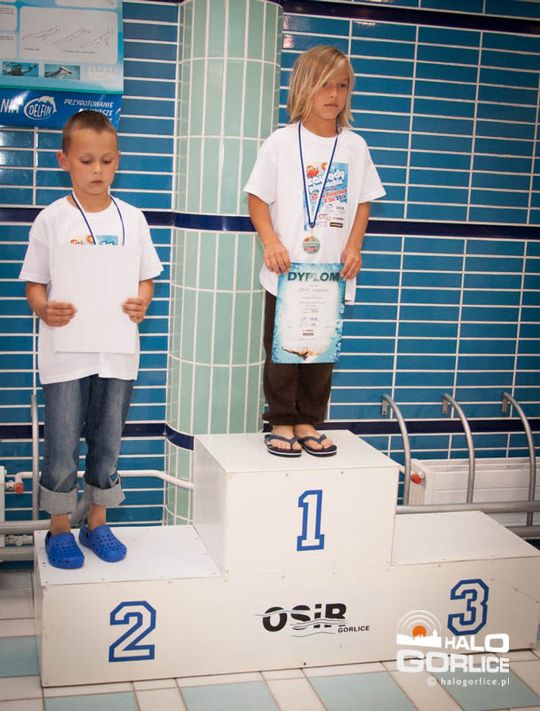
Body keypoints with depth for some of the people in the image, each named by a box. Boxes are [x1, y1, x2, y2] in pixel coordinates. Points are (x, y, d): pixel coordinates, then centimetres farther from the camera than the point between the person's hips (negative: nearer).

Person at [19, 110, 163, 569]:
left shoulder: (131, 218, 5)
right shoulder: (52, 220, -1)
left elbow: (147, 278, 9)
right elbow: (35, 284, 0)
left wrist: (142, 305, -13)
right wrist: (45, 310, -21)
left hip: (117, 351, 2)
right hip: (65, 353, -2)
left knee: (108, 444, 12)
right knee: (62, 447, 4)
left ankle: (97, 523, 30)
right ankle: (60, 529, 22)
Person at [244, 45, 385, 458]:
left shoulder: (355, 147, 5)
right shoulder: (282, 142, -3)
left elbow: (363, 202, 10)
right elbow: (258, 198, -1)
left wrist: (354, 246, -4)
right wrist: (271, 243, -14)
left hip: (332, 274, 3)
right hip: (286, 272, -2)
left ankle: (308, 423, 22)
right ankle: (281, 423, 19)